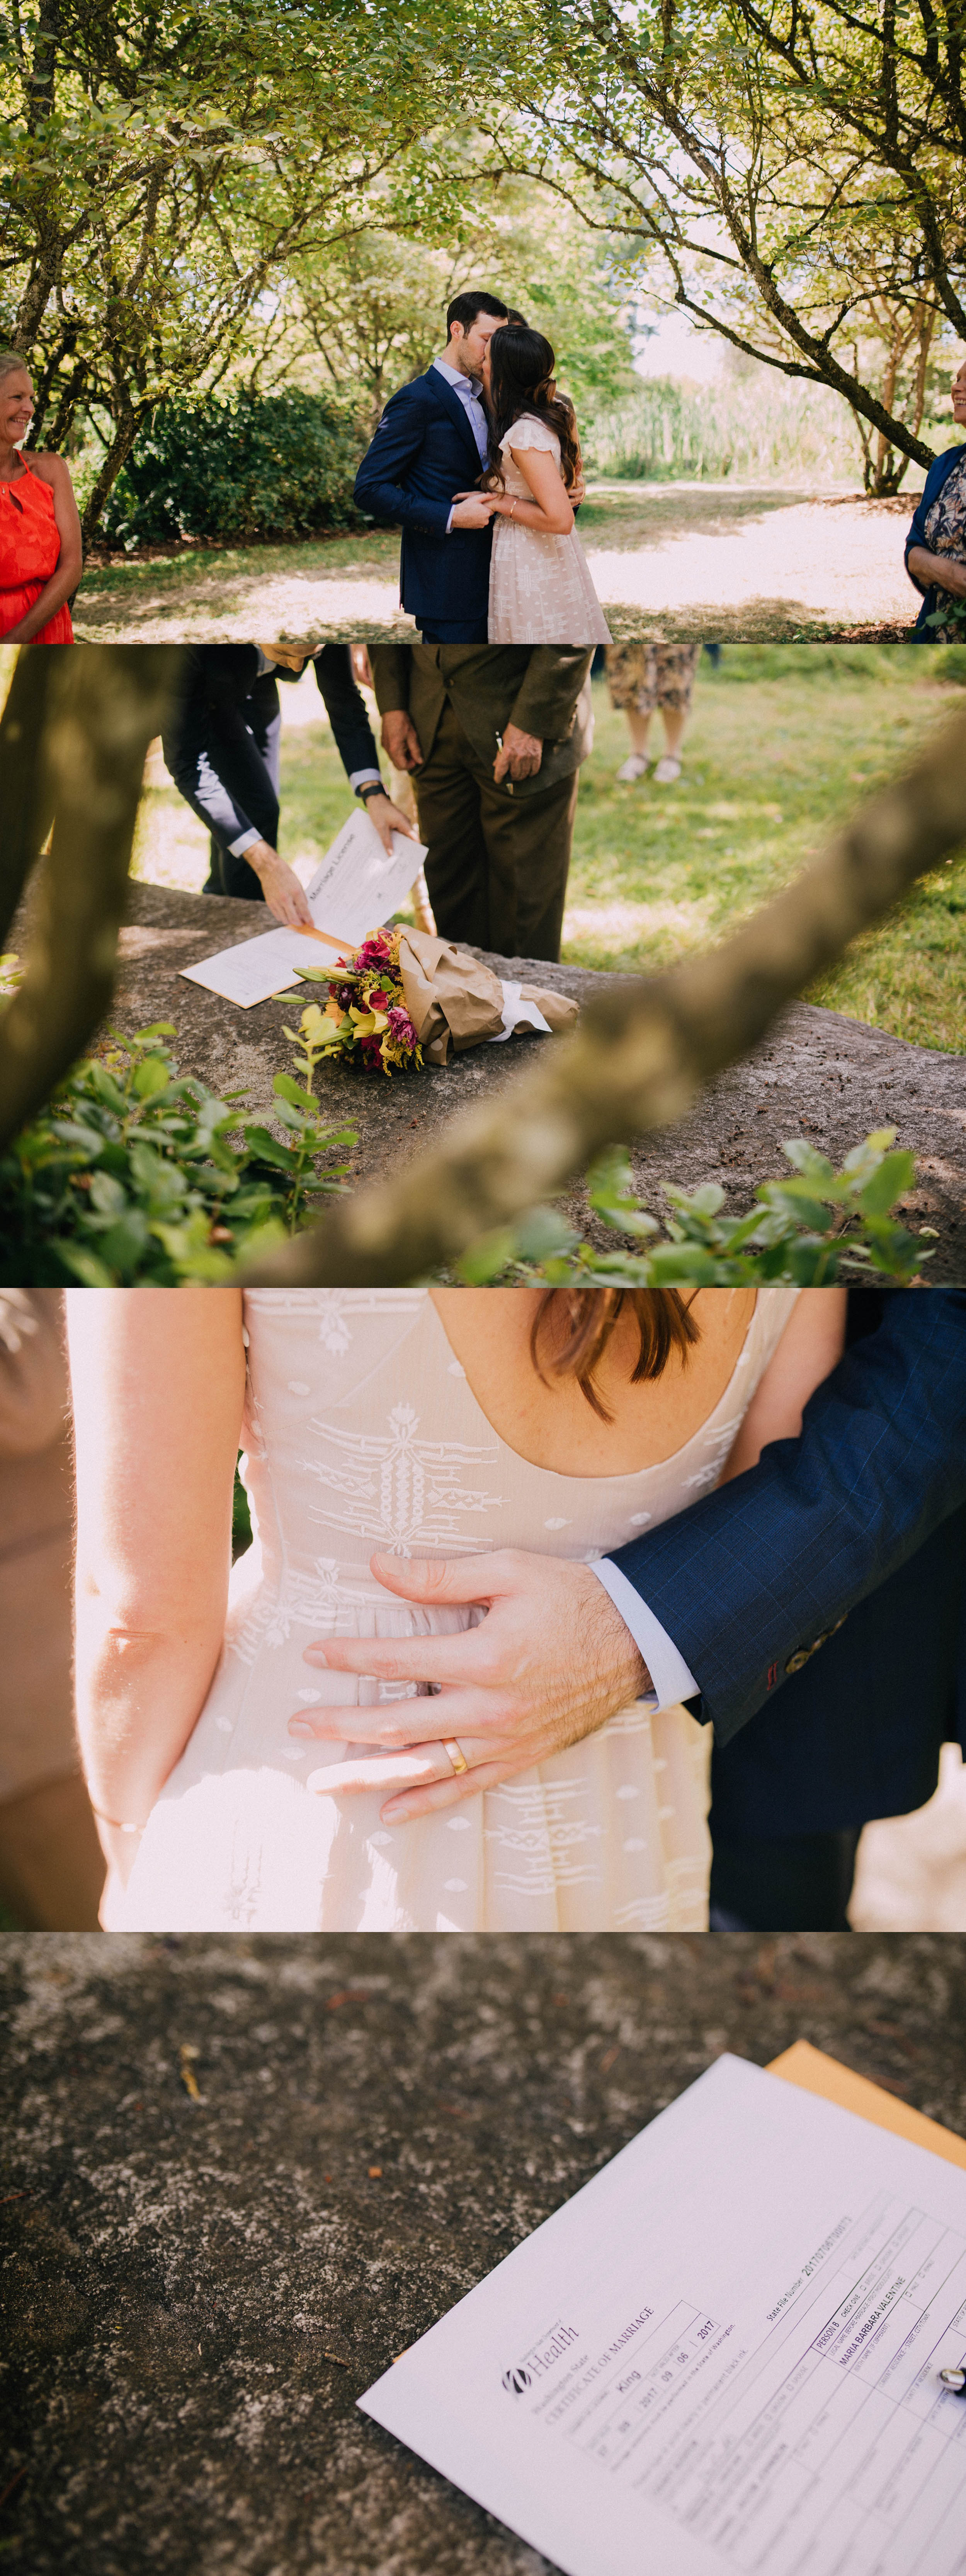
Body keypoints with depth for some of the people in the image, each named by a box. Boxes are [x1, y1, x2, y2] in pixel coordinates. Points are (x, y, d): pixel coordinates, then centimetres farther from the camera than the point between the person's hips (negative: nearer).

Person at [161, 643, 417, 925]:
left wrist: (374, 794, -33)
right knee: (255, 810, -14)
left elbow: (342, 697, -17)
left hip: (252, 688, 4)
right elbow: (188, 761, -42)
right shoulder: (194, 643, -46)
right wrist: (265, 862, -49)